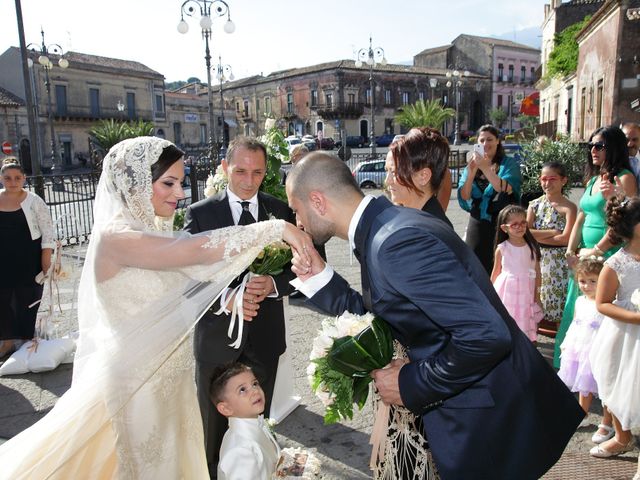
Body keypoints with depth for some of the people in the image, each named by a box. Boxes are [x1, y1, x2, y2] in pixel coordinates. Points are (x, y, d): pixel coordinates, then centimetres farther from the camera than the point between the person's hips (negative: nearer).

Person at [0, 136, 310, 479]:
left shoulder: (152, 230, 4)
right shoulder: (116, 236, -24)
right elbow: (198, 250, -36)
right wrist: (277, 229, -36)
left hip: (167, 373, 8)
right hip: (138, 380, -8)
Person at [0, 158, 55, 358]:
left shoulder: (34, 201, -7)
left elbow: (47, 230, -5)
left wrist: (46, 258, -10)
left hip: (28, 260, -3)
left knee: (26, 300, 6)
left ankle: (25, 339, 21)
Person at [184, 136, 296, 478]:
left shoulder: (281, 211, -1)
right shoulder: (199, 213, -5)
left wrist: (273, 284, -21)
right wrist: (225, 298, -28)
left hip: (265, 338, 1)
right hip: (216, 338, -1)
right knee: (214, 429, 17)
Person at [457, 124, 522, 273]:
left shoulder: (509, 164, 0)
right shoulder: (471, 165, 8)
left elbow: (505, 189, -18)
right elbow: (464, 196, -4)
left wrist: (485, 167, -24)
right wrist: (472, 172, -18)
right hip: (477, 225, 3)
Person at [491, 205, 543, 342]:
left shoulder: (532, 247, -3)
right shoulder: (501, 249, -6)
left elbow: (537, 272, 3)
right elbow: (496, 272, 3)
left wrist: (537, 295, 3)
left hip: (525, 293, 1)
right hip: (506, 292, -1)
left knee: (524, 325, 8)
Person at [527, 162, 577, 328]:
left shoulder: (568, 207, -7)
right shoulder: (534, 204, 5)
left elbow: (565, 239, -15)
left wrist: (536, 235, -10)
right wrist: (551, 232, -13)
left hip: (559, 261, -3)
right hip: (536, 258, 4)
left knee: (557, 298, 0)